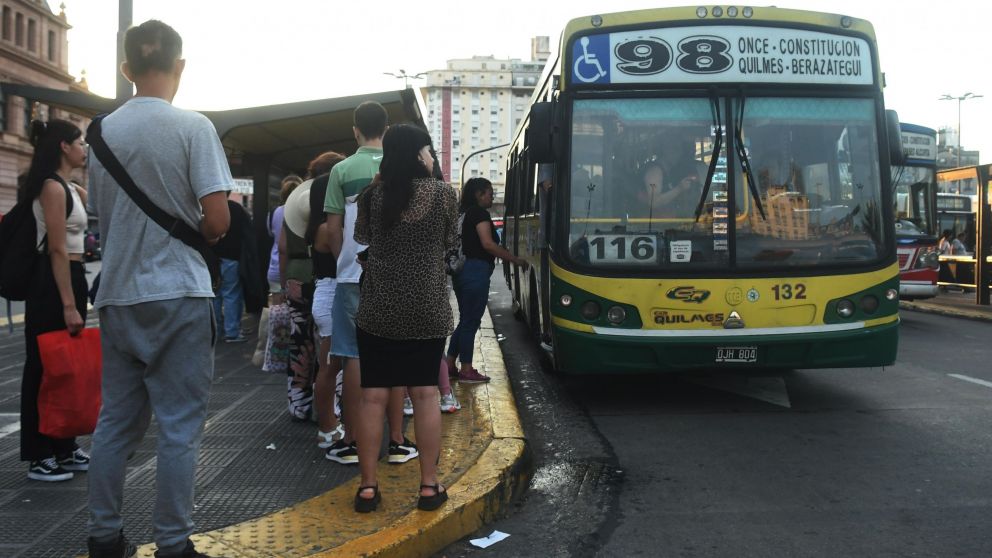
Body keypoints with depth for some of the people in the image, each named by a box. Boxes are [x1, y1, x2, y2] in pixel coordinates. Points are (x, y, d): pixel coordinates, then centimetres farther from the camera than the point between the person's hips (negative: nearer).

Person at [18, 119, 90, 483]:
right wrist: (68, 305, -22)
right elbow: (57, 250, -19)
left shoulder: (71, 189, 14)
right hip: (52, 284, -10)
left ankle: (63, 449, 24)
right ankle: (40, 457, 8)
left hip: (70, 279, 10)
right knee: (45, 368, -2)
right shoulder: (53, 187, -14)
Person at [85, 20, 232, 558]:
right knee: (179, 427, 2)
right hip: (177, 294, -5)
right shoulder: (192, 127, -9)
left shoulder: (104, 130, 7)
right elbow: (217, 220, -14)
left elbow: (100, 216, 15)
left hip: (117, 295, 5)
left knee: (116, 421, 14)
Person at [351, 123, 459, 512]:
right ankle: (429, 486, 11)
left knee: (373, 397, 4)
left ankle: (368, 487, 8)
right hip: (427, 310, 0)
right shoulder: (443, 193, -5)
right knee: (425, 395, 6)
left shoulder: (372, 195, -2)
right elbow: (448, 243, 7)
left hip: (378, 310, 1)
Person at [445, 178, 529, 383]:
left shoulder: (463, 213, 17)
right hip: (476, 271, -9)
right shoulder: (480, 213, -9)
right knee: (471, 321, -3)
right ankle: (466, 370, 2)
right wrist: (516, 260, -14)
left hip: (461, 270, 9)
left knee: (465, 319, 16)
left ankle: (449, 364, 18)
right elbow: (488, 244, -17)